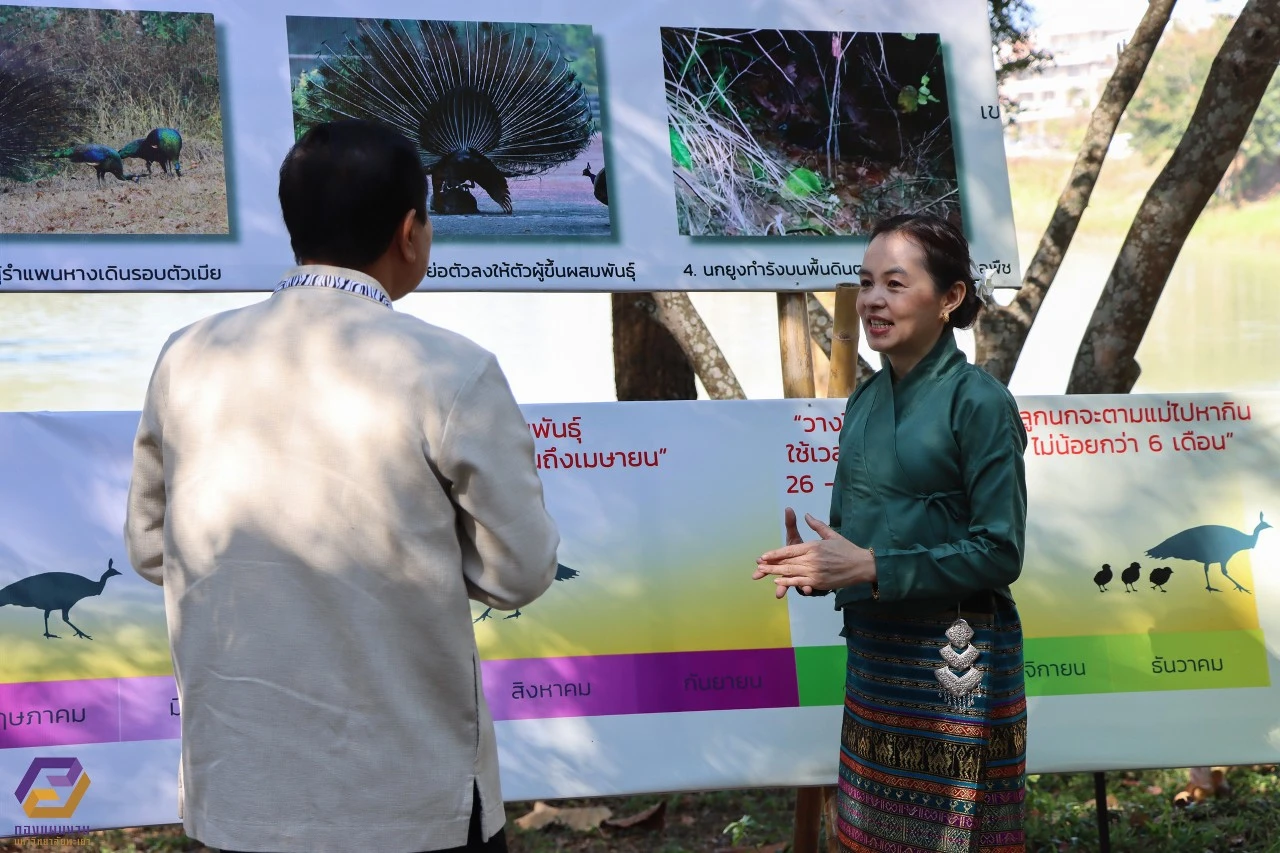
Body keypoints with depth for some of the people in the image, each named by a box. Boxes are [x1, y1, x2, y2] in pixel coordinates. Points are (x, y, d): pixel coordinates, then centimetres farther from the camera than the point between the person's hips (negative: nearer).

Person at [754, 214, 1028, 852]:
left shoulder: (978, 402, -13)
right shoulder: (864, 400, 8)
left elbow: (999, 552, -17)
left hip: (954, 661, -7)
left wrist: (869, 567, -20)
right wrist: (815, 563, -6)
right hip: (872, 651, 7)